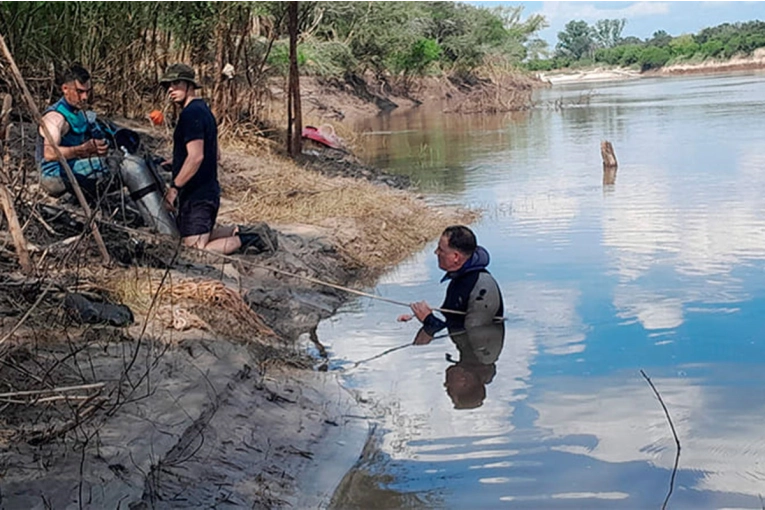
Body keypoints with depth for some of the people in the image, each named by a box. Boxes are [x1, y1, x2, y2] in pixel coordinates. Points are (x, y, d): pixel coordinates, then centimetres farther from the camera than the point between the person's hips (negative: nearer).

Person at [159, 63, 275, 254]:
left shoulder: (191, 113, -17)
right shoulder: (204, 109, 16)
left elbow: (196, 156, -25)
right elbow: (215, 154, 22)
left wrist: (174, 188, -18)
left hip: (196, 195, -10)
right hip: (209, 189, 10)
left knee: (196, 250, -11)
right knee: (204, 235, 24)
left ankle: (247, 239, -9)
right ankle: (239, 233, 15)